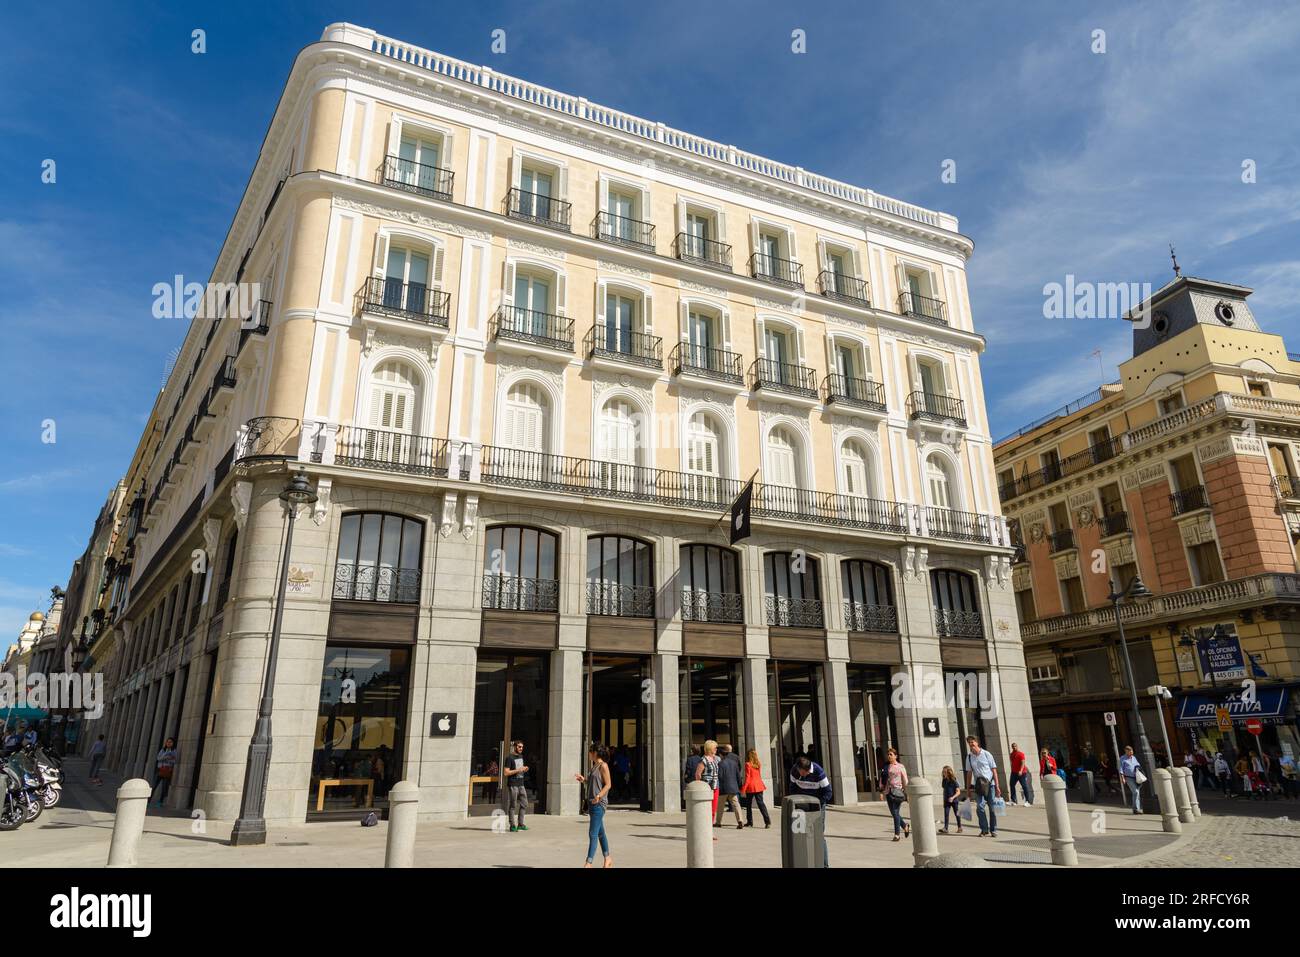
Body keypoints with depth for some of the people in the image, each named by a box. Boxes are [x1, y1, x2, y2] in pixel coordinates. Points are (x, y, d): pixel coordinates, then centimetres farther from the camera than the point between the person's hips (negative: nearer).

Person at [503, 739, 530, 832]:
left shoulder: (521, 756, 15)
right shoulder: (509, 758, -8)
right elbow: (506, 772, -13)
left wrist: (525, 769, 4)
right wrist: (518, 770, -19)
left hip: (521, 784, 7)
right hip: (512, 785, -7)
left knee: (524, 803, 5)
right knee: (512, 806, -2)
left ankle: (520, 824, 13)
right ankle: (512, 825, 5)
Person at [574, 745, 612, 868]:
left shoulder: (603, 766, -10)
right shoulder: (594, 766, 15)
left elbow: (608, 785, -14)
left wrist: (598, 796, -26)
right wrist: (583, 780, 6)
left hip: (599, 803, -9)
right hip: (592, 802, 9)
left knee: (593, 833, -10)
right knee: (600, 832, 16)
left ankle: (588, 863, -10)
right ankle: (608, 859, 27)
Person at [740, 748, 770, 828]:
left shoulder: (748, 764, -10)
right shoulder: (758, 764, 7)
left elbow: (747, 778, -12)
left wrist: (743, 789, -9)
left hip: (751, 786, -5)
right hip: (759, 785, 5)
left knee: (749, 804, 12)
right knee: (761, 803, 1)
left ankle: (750, 822, 18)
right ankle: (767, 821, -12)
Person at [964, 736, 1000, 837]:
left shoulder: (986, 754, -1)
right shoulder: (969, 757, 7)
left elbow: (994, 771, 0)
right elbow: (969, 773, 11)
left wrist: (997, 786, -5)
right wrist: (968, 789, 10)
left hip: (990, 784, -2)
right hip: (978, 785, 2)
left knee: (992, 808, 1)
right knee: (980, 807, -8)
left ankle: (993, 830, 14)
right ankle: (984, 830, 3)